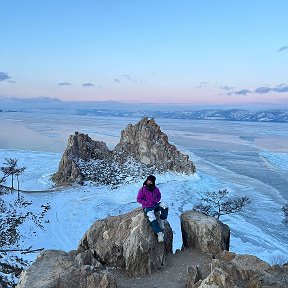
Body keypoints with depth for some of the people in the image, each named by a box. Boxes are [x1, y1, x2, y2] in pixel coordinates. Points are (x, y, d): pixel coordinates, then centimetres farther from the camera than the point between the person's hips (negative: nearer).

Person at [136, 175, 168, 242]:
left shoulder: (156, 189, 2)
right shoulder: (142, 189, -10)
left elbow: (159, 196, 17)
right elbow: (138, 199, -8)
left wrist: (156, 200, -6)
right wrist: (147, 203, -16)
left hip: (155, 205, 4)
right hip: (147, 208, -4)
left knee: (165, 207, -22)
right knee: (153, 219, -26)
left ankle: (161, 222, -9)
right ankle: (159, 233, -17)